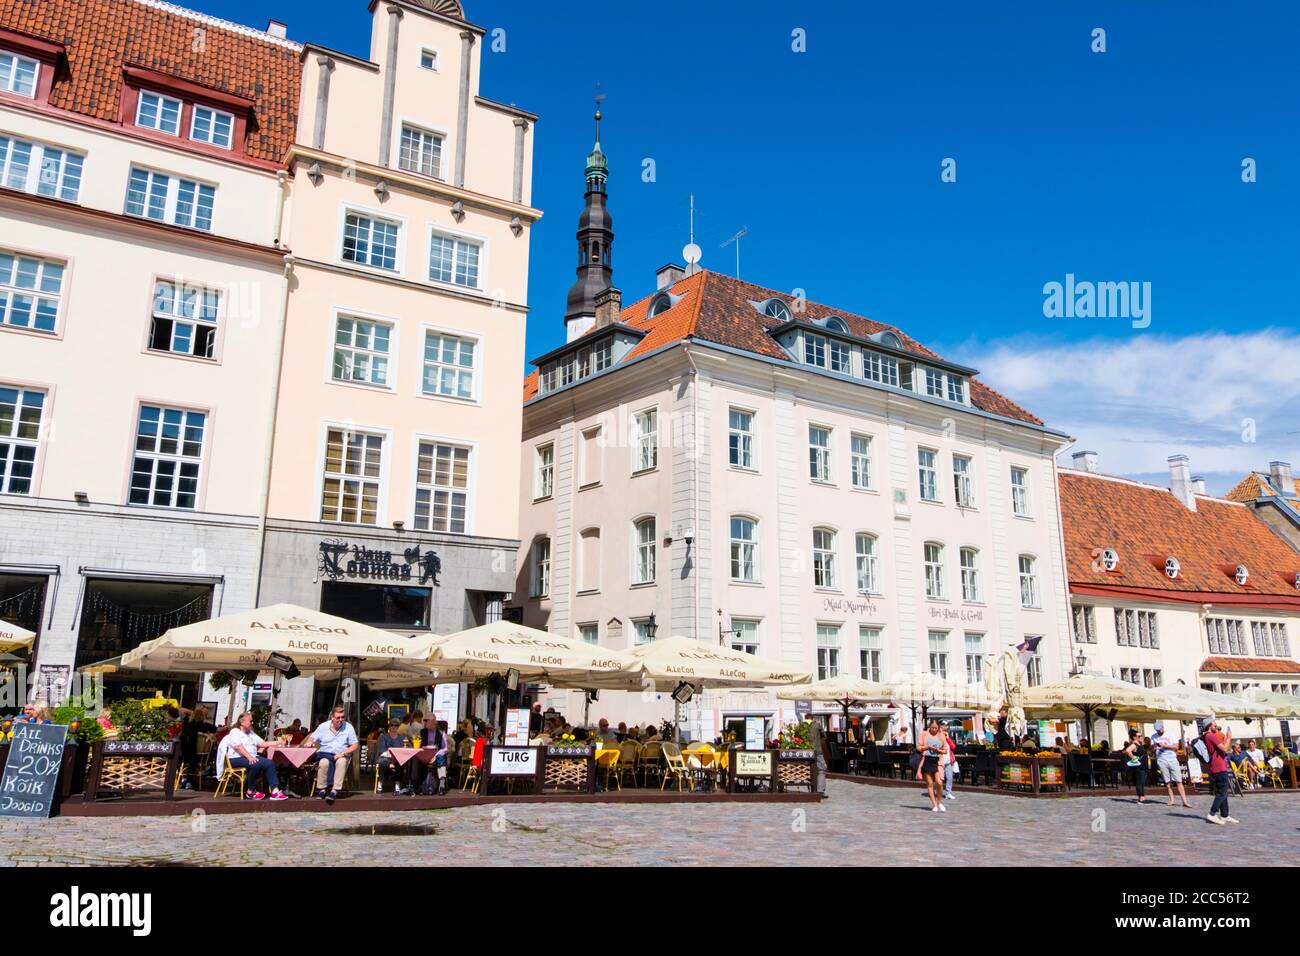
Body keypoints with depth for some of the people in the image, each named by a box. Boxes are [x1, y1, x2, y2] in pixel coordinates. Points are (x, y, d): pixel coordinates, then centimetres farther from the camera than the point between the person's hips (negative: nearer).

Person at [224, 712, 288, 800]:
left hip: (252, 757, 7)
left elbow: (263, 743, 22)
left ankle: (275, 791, -27)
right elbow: (238, 746, -14)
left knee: (270, 763, -20)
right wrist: (249, 757, -26)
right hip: (237, 759, -7)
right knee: (255, 764, -36)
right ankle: (250, 791, -18)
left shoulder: (251, 733, 28)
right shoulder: (235, 732, 3)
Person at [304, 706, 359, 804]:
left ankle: (334, 790, -35)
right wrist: (309, 742, -13)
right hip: (325, 754, 1)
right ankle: (321, 789, -23)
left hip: (341, 755, -1)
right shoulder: (323, 726, 8)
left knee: (341, 762, -35)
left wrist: (343, 753, -13)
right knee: (324, 762, -34)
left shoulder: (348, 727, 3)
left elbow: (355, 745, 1)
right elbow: (312, 738, 11)